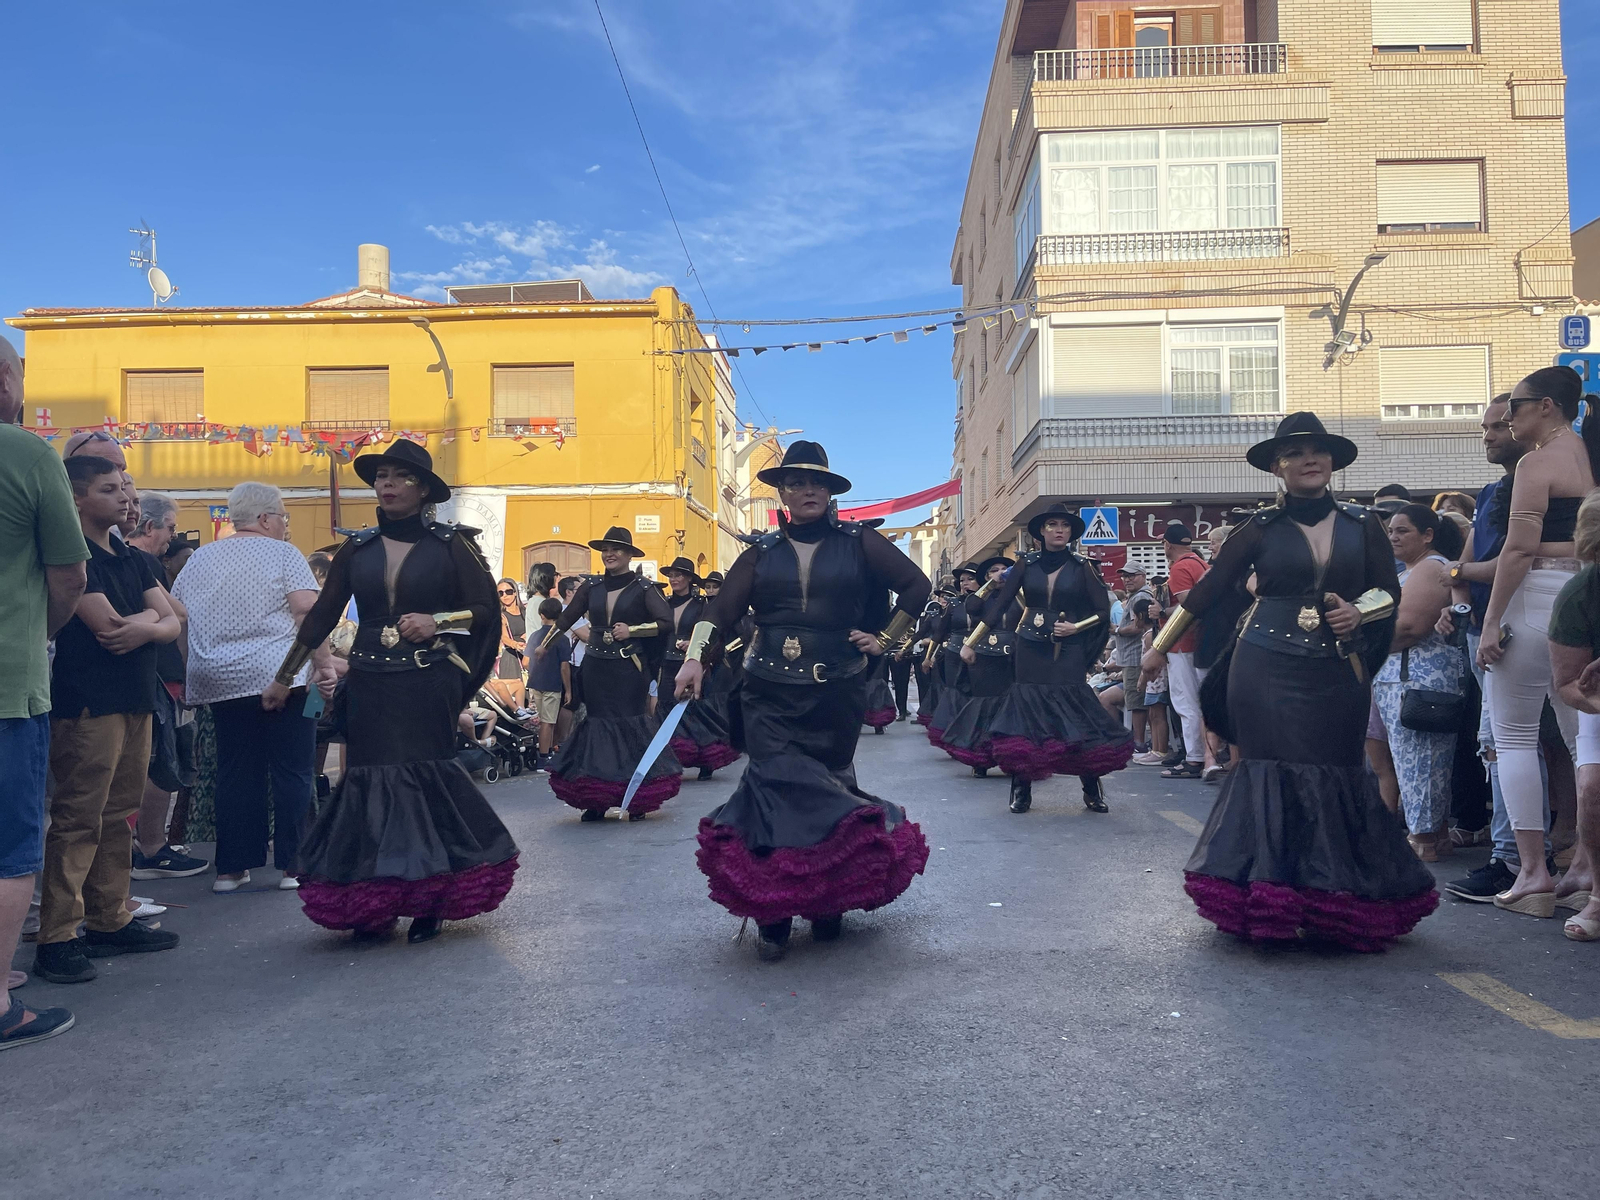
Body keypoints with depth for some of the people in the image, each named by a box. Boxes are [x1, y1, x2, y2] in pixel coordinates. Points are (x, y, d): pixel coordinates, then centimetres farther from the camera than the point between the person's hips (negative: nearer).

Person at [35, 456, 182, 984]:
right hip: (87, 703, -8)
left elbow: (172, 622, 10)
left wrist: (145, 628, -12)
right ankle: (57, 939, -2)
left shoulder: (130, 559, 17)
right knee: (77, 821, -7)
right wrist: (148, 614, 1)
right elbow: (107, 626, -18)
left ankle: (109, 921, 19)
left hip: (135, 701, 8)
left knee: (118, 817, 11)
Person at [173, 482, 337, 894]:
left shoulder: (199, 560, 15)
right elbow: (309, 615, -12)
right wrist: (326, 666, -10)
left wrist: (195, 673, 25)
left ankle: (231, 868, 13)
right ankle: (292, 865, 4)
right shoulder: (282, 554, -2)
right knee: (293, 773, 2)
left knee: (235, 774, 10)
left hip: (219, 683, 5)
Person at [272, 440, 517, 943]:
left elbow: (486, 610, 0)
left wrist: (438, 621, -16)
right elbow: (321, 616, 13)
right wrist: (284, 679, 15)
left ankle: (428, 901, 8)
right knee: (372, 781, 1)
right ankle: (372, 907, 10)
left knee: (422, 777, -4)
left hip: (428, 684, -3)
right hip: (370, 684, 3)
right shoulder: (357, 547, 10)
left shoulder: (449, 544, 1)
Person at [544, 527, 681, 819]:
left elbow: (666, 622, -6)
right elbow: (566, 619, 9)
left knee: (630, 724, -2)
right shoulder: (591, 586, 9)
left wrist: (632, 630, -13)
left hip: (629, 668, -3)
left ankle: (638, 800, 6)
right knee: (597, 723, 4)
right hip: (596, 667, 3)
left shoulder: (641, 589, -1)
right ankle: (596, 801, 10)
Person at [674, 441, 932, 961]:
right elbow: (721, 610, 0)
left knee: (828, 783, 7)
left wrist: (886, 638, 6)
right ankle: (772, 914, -2)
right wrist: (695, 658, -14)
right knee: (776, 784, -10)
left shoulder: (859, 542, 5)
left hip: (837, 691, 0)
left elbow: (917, 586, 9)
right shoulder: (763, 552, 8)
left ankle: (828, 904, 22)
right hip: (770, 693, 0)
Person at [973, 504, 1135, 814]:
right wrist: (971, 641, -2)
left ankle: (1092, 790, 3)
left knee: (1075, 712, -8)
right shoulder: (1026, 565, 5)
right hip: (1030, 650, 1)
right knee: (1028, 712, -1)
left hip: (1068, 652, -1)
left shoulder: (1081, 567, 3)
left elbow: (1103, 611, 4)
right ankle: (1021, 791, 6)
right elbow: (998, 605, 3)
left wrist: (1075, 627, -12)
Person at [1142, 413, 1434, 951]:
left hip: (1338, 673, 2)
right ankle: (1273, 903, 5)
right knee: (1276, 775, -4)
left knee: (1335, 777, 2)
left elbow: (1390, 593, 13)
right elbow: (1207, 590, 4)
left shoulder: (1362, 524, 9)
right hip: (1267, 669, -2)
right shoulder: (1261, 528, 3)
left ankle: (1336, 905, 16)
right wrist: (1160, 645, 5)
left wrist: (1358, 613, -9)